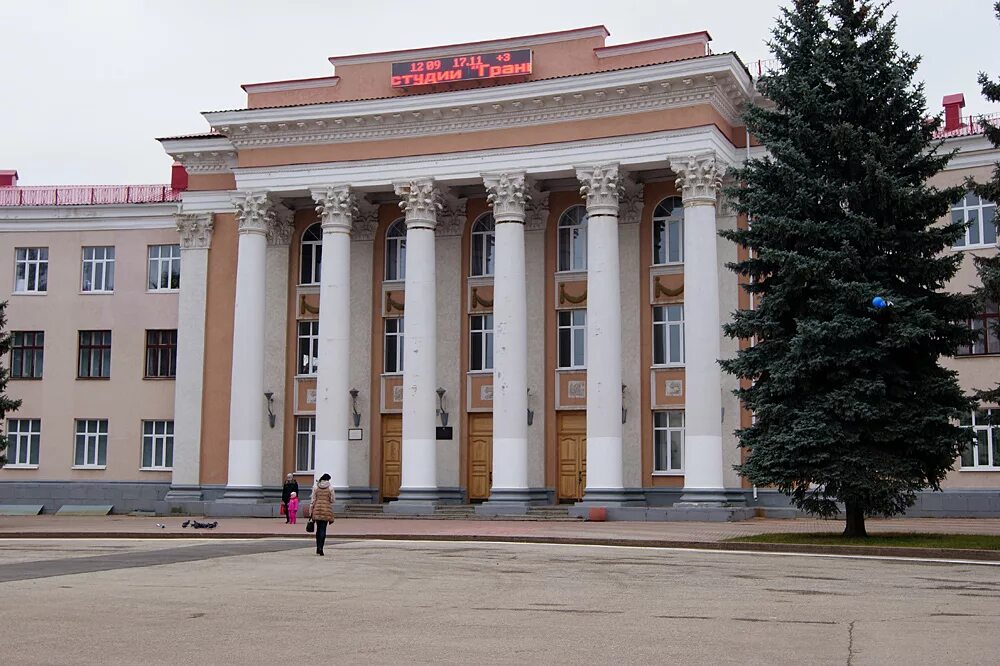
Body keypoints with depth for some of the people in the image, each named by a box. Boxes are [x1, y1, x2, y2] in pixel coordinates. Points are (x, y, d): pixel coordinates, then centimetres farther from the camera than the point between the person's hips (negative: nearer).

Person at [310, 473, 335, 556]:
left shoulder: (315, 487, 3)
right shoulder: (330, 488, -1)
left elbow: (313, 500, 3)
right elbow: (332, 501, 2)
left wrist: (310, 512, 6)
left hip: (317, 509, 2)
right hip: (326, 510, -2)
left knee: (318, 529, 15)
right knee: (323, 530, -2)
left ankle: (318, 548, 20)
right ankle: (320, 547, -13)